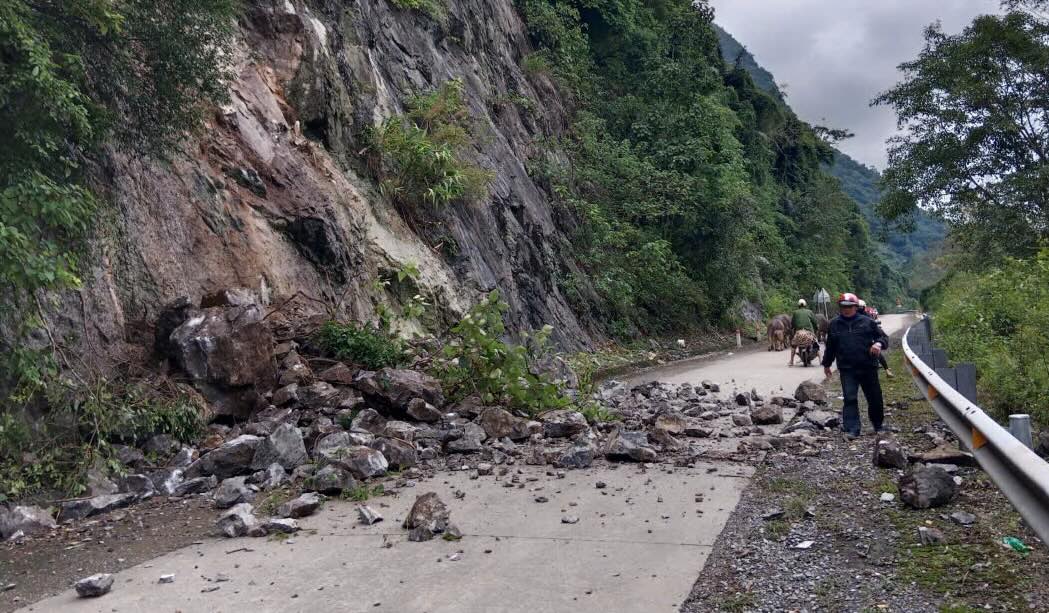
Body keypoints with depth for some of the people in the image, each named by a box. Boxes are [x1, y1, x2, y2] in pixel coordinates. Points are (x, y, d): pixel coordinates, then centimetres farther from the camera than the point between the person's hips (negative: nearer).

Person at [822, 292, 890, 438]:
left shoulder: (867, 322, 3)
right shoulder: (835, 325, 8)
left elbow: (883, 337, 7)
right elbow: (830, 346, 18)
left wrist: (879, 343, -16)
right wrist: (826, 364, 23)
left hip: (868, 367, 0)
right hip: (847, 370, 0)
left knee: (875, 398, 10)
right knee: (850, 399, -7)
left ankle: (878, 425, 31)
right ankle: (852, 429, -5)